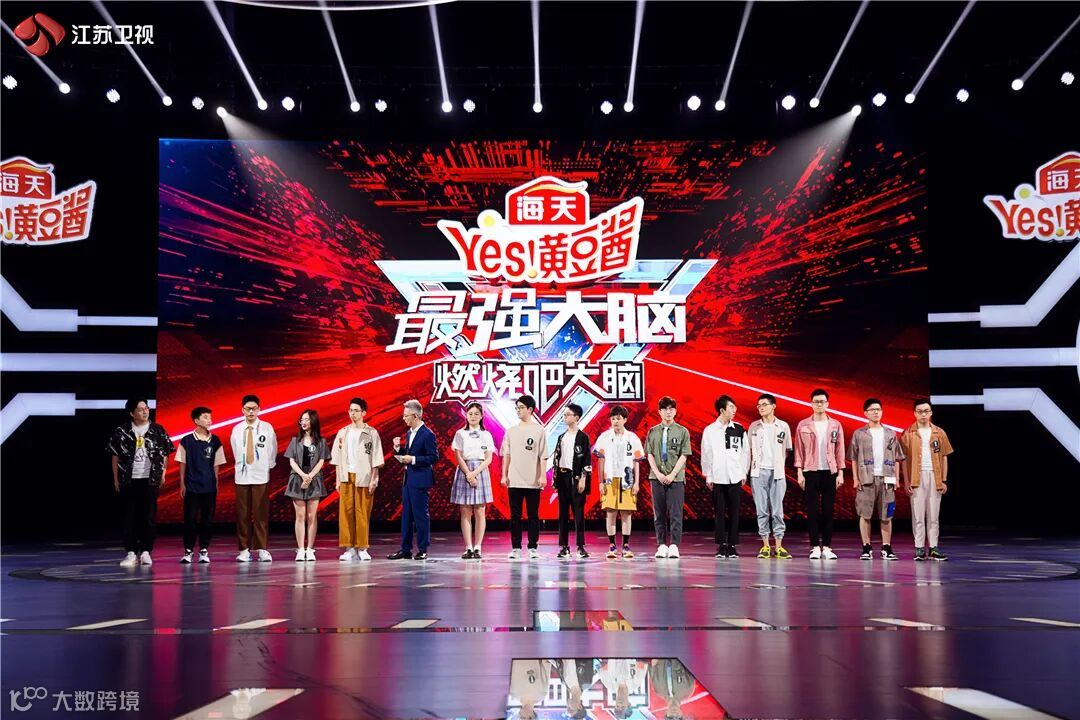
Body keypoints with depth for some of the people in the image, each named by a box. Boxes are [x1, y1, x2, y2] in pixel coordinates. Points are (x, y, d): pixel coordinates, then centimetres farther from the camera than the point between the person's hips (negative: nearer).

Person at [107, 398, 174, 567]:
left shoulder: (158, 430, 4)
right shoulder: (121, 431, 2)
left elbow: (165, 454, 8)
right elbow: (115, 456, 6)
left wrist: (162, 474, 2)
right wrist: (116, 479, 4)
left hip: (150, 480, 0)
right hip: (129, 480, 0)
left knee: (149, 517, 1)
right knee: (130, 517, 1)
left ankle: (146, 552, 8)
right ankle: (131, 552, 6)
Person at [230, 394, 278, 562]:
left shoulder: (267, 428, 0)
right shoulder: (237, 430, 4)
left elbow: (273, 450, 9)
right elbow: (236, 453, 12)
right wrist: (243, 465, 10)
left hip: (261, 477, -1)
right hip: (242, 477, 1)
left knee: (261, 514, -1)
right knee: (242, 514, 3)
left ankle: (262, 550, 3)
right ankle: (244, 550, 8)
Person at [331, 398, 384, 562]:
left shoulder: (371, 433, 1)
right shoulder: (343, 433, 10)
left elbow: (376, 459, -2)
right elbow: (337, 458, 11)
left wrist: (373, 479, -8)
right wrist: (337, 479, 5)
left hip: (364, 478, -3)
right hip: (346, 477, 3)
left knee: (362, 513, -2)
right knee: (346, 512, -1)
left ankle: (362, 548, 6)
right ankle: (349, 548, 3)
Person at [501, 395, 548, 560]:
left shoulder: (539, 430, 1)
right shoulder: (511, 431, 9)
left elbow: (543, 456, -2)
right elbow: (506, 455, 11)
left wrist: (543, 476, -8)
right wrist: (504, 475, 5)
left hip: (533, 481, -2)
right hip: (514, 480, 3)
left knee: (533, 515, 2)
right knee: (515, 516, 4)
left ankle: (533, 548, 8)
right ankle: (515, 547, 9)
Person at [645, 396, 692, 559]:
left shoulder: (682, 431, 3)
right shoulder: (653, 431, 8)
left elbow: (683, 456, -2)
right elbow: (650, 455, 5)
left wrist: (672, 475, -11)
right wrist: (658, 474, -7)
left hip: (676, 478, -2)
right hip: (657, 477, 2)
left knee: (675, 513, -5)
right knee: (659, 513, 3)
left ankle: (674, 546, -4)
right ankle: (662, 545, 8)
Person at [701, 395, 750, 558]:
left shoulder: (739, 429, 5)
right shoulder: (710, 431, 2)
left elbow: (745, 452, 8)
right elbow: (706, 455, 5)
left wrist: (744, 473, 4)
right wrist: (708, 477, 2)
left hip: (735, 477, 1)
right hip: (718, 477, -1)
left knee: (734, 512, 2)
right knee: (720, 512, 2)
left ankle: (732, 546, 8)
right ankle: (722, 546, 8)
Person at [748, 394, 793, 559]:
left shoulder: (783, 426, 5)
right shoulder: (754, 427, 8)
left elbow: (787, 450, 10)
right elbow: (749, 450, 11)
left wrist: (780, 465, 2)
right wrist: (749, 469, 3)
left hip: (777, 472, -1)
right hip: (758, 472, 1)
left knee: (777, 510, -1)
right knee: (762, 510, 1)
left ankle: (778, 547, 2)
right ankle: (765, 546, 6)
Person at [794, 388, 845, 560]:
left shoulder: (835, 425, 6)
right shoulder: (803, 426, 3)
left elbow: (840, 451, 6)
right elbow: (799, 450, 2)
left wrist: (840, 473, 1)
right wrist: (799, 472, -4)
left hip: (830, 472, 1)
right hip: (811, 472, -1)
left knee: (828, 511, 2)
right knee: (812, 510, -1)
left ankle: (827, 547, 7)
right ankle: (815, 547, 4)